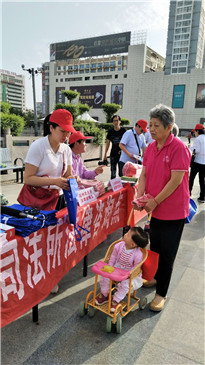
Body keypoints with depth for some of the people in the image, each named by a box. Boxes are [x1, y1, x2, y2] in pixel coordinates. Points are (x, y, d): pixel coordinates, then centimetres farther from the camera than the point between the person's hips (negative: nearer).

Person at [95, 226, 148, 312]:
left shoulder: (138, 254, -29)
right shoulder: (119, 245, -16)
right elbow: (113, 256, 0)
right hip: (116, 269, 5)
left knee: (125, 284, -28)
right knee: (105, 276, -10)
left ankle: (115, 300, -3)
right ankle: (104, 295, 15)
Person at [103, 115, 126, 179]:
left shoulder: (123, 130, -4)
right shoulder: (110, 131, 3)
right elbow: (108, 143, 10)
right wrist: (105, 154, 9)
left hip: (121, 154, -2)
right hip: (113, 154, 3)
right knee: (113, 173, 7)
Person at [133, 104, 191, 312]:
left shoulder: (178, 148, -17)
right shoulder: (150, 148, 4)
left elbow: (176, 180, -20)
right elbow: (144, 174, 5)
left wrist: (155, 201, -18)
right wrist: (139, 197, -10)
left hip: (173, 211, -6)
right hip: (155, 209, 6)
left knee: (167, 253, 5)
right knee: (155, 247, 19)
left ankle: (161, 293, 21)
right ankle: (157, 278, 42)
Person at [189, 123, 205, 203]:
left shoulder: (198, 139, -11)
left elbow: (196, 150, -16)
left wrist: (190, 147, -1)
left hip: (197, 162, -5)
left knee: (191, 177, 11)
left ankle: (188, 192, 19)